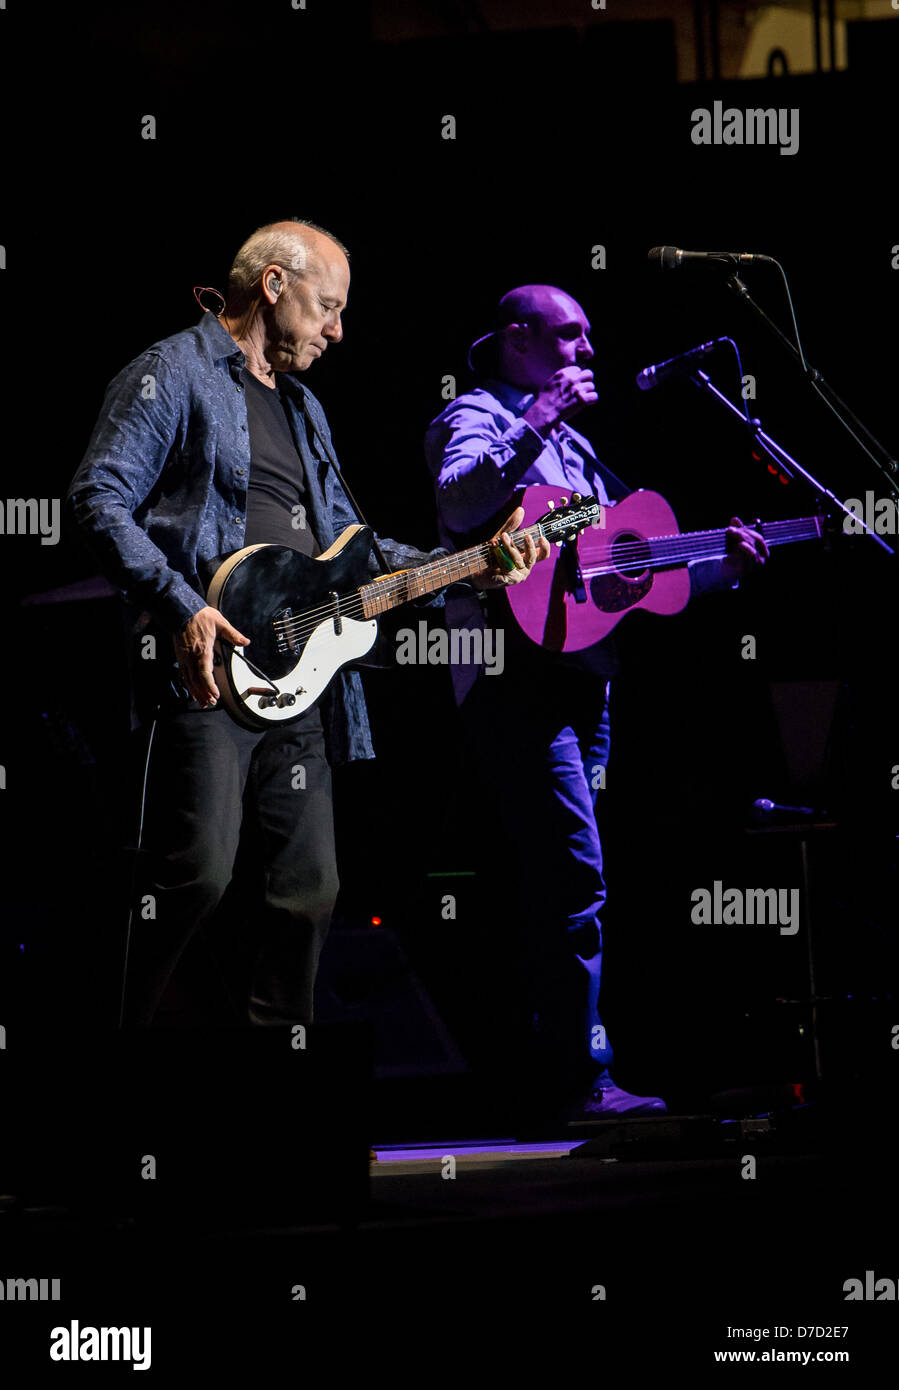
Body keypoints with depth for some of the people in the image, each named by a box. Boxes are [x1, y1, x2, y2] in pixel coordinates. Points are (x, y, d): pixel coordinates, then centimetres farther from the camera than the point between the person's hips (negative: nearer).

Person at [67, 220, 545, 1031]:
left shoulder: (303, 407, 27)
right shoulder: (177, 373, 0)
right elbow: (98, 500, -10)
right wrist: (183, 607, -21)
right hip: (208, 666, -8)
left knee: (307, 888, 5)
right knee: (199, 875, -17)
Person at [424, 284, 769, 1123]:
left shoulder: (570, 446, 25)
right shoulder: (477, 417, -1)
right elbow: (458, 503, -24)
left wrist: (720, 566, 14)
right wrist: (538, 421, -25)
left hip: (578, 678, 9)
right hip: (514, 673, -9)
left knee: (558, 888, 9)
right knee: (576, 880, -15)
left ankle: (547, 1081, 12)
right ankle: (579, 1081, -15)